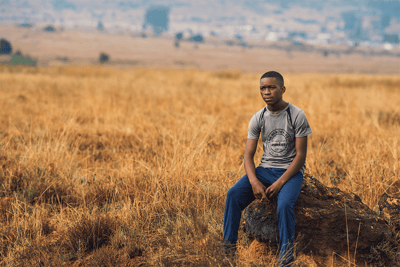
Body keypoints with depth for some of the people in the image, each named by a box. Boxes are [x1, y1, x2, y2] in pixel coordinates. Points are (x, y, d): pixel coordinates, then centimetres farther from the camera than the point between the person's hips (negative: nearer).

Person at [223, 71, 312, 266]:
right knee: (233, 195, -21)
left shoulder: (297, 116, -8)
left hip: (290, 171, -4)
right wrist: (254, 182, -19)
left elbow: (301, 155, -10)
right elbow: (248, 155, 1)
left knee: (284, 204, -34)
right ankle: (227, 248, -17)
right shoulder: (258, 118, 3)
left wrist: (280, 183, -20)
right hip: (265, 169, 4)